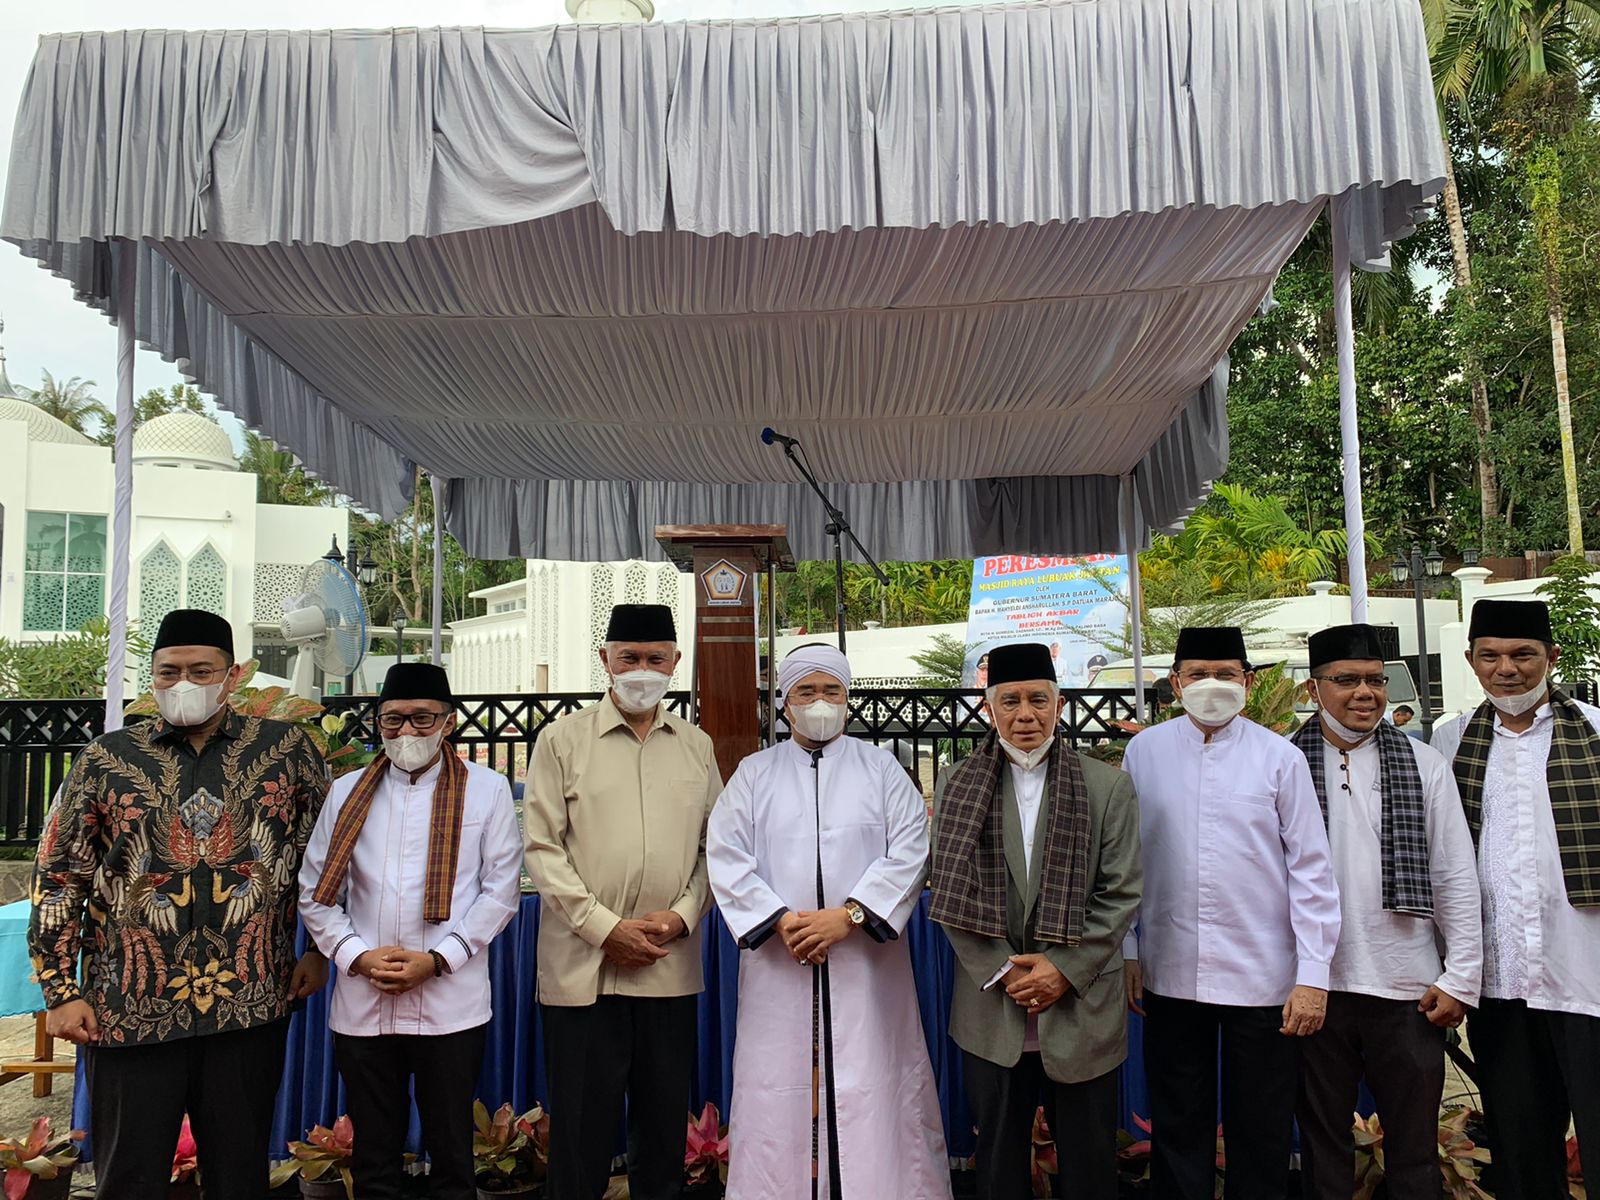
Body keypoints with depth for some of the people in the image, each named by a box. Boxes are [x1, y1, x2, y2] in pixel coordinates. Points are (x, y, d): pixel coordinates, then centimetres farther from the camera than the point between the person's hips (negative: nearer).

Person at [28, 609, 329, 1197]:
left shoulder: (288, 749, 0)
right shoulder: (105, 759, 1)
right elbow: (58, 878, 3)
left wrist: (319, 950, 5)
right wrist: (61, 990, 0)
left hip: (250, 1004, 0)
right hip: (130, 1008, 0)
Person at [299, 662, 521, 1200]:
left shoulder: (487, 789, 0)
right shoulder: (348, 792, 7)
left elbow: (501, 889, -2)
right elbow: (315, 892, 8)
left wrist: (438, 959, -10)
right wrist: (357, 955, -6)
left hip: (451, 1003, -2)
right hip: (362, 1004, 2)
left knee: (452, 1154, 10)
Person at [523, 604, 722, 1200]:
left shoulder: (697, 746, 9)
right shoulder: (562, 740, 0)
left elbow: (712, 846, 10)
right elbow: (542, 847, -5)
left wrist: (682, 915, -6)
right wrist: (605, 928, -11)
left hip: (671, 967, 3)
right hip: (584, 965, -2)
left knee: (664, 1123, 14)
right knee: (582, 1123, 6)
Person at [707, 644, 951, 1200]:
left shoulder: (882, 769, 8)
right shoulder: (754, 774, 10)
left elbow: (909, 851, -3)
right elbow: (726, 856, 1)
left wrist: (849, 915, -13)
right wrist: (780, 921, -11)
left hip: (865, 959, -1)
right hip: (779, 959, 1)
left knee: (871, 1088, 1)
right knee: (777, 1092, 3)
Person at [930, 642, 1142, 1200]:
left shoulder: (1109, 787, -1)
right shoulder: (958, 787, 1)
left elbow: (1122, 894, -4)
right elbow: (950, 895, -1)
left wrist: (1066, 969, -13)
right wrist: (1002, 972, -9)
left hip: (1082, 1011, -1)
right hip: (990, 1010, 1)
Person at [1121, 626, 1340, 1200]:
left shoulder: (1281, 757, -4)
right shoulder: (1143, 752, 0)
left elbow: (1311, 869, -2)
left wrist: (1313, 974, -5)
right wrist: (1126, 953, 5)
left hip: (1263, 976, -1)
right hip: (1169, 974, 1)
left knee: (1262, 1133, 12)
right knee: (1177, 1129, 14)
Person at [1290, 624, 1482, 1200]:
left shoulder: (1424, 764, 3)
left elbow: (1456, 878, 3)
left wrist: (1461, 979, 0)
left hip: (1409, 988, 1)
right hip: (1315, 985, -1)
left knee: (1415, 1147, 13)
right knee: (1323, 1145, 13)